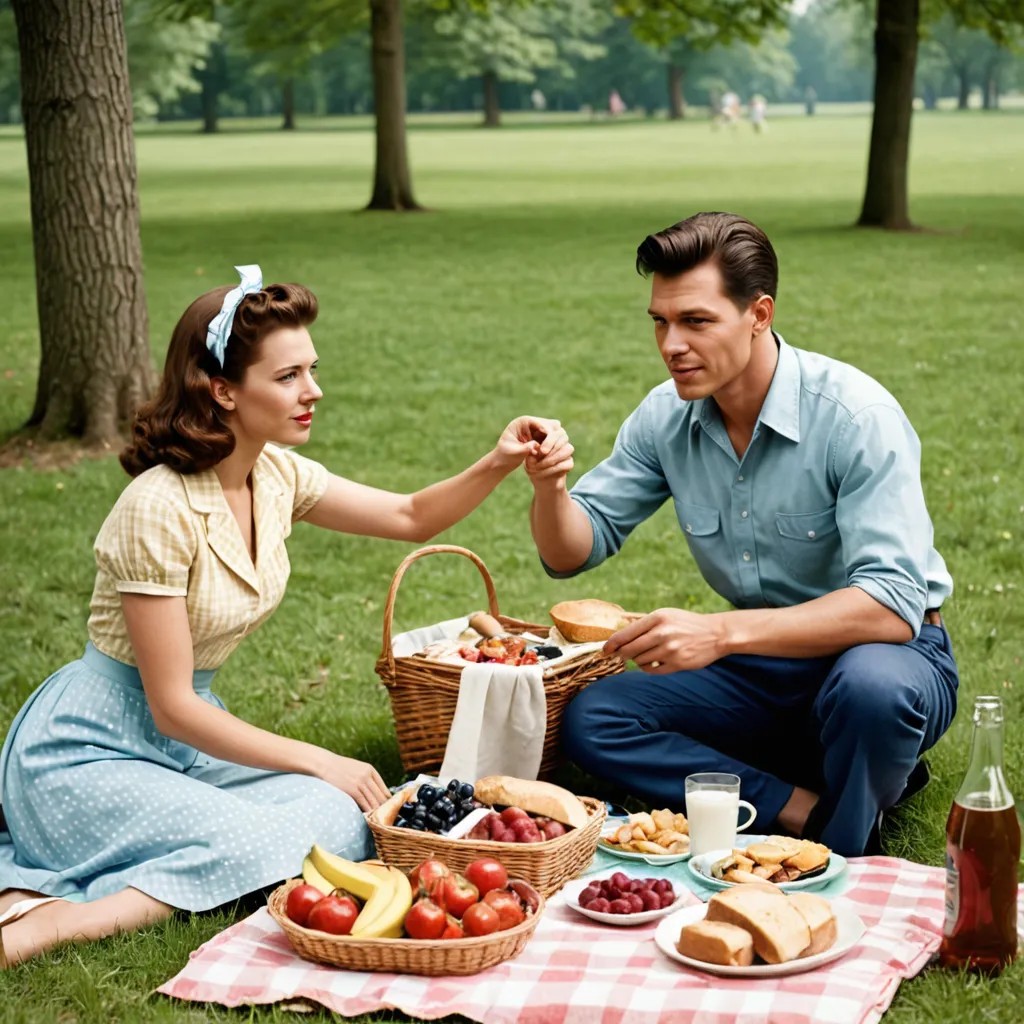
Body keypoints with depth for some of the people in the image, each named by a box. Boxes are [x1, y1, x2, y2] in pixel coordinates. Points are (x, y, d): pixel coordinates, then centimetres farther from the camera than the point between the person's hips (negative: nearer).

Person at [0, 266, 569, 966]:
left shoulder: (276, 475, -1)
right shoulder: (160, 507, -23)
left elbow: (413, 517, 10)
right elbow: (171, 706, -20)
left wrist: (499, 465, -8)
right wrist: (317, 763, -16)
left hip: (184, 738, 9)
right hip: (88, 757, -9)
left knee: (353, 817, -12)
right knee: (267, 848, -26)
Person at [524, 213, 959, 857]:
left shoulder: (856, 415, -23)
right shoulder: (667, 417, -4)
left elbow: (890, 606, -32)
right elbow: (573, 553, 2)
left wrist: (721, 632, -41)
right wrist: (550, 488, -22)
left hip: (886, 652, -6)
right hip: (762, 668, 6)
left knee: (871, 685, -40)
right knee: (590, 720, -11)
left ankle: (836, 870, -12)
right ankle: (810, 809, -16)